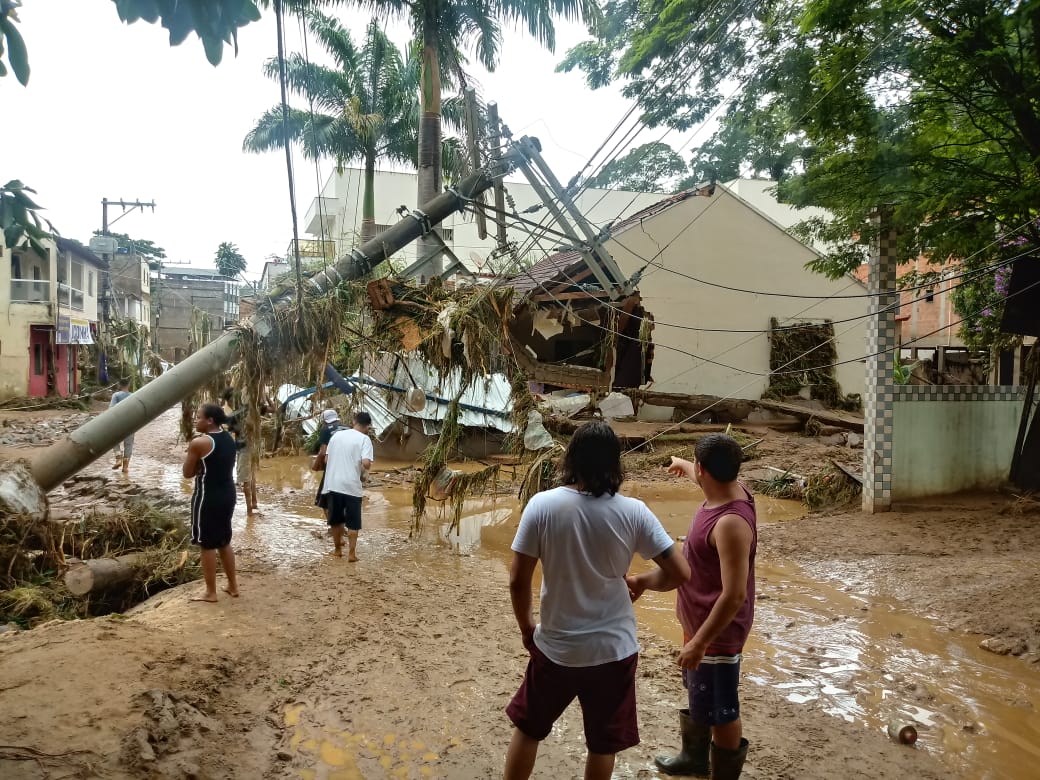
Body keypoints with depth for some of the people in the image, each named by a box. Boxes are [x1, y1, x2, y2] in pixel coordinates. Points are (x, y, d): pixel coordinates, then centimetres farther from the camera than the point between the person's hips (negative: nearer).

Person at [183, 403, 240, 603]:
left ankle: (211, 593, 11)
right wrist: (205, 466, 5)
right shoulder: (229, 438, 6)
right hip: (227, 494, 8)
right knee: (224, 542, 19)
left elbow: (187, 473, -9)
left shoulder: (199, 443, -17)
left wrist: (199, 466, 5)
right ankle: (233, 586, 26)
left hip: (208, 496, -8)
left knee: (207, 545, 3)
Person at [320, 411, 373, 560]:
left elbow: (326, 459, 11)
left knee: (335, 519, 17)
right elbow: (366, 463, -18)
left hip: (333, 484, 4)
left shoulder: (337, 435, 9)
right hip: (352, 485, -4)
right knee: (353, 522, 7)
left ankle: (338, 550, 26)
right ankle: (352, 553, 6)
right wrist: (364, 474, 2)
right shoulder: (364, 439, -6)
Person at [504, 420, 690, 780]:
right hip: (613, 649, 0)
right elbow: (680, 574, -11)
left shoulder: (542, 505, -15)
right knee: (602, 744, 20)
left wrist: (526, 628, 5)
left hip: (555, 647, 0)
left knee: (527, 728, 23)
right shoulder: (633, 512, -14)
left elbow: (517, 581, -12)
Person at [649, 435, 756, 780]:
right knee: (698, 695, 27)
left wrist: (699, 642, -27)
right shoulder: (723, 490, -4)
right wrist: (682, 465, 45)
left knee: (720, 710, 5)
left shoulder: (731, 521, -32)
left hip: (718, 630, -10)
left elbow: (734, 595, -31)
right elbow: (702, 477, 25)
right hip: (700, 619, 11)